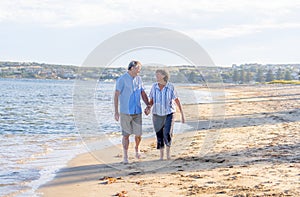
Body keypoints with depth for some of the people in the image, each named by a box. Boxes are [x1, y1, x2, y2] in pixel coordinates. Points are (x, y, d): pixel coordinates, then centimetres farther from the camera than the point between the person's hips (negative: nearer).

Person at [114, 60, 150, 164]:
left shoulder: (138, 79, 9)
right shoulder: (122, 79, -8)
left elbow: (143, 94, 13)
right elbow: (116, 95, -10)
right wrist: (116, 112, -14)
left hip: (137, 111, 4)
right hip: (125, 112, -4)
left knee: (138, 134, 3)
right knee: (126, 134, 0)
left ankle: (136, 148, 33)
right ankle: (125, 156, 11)